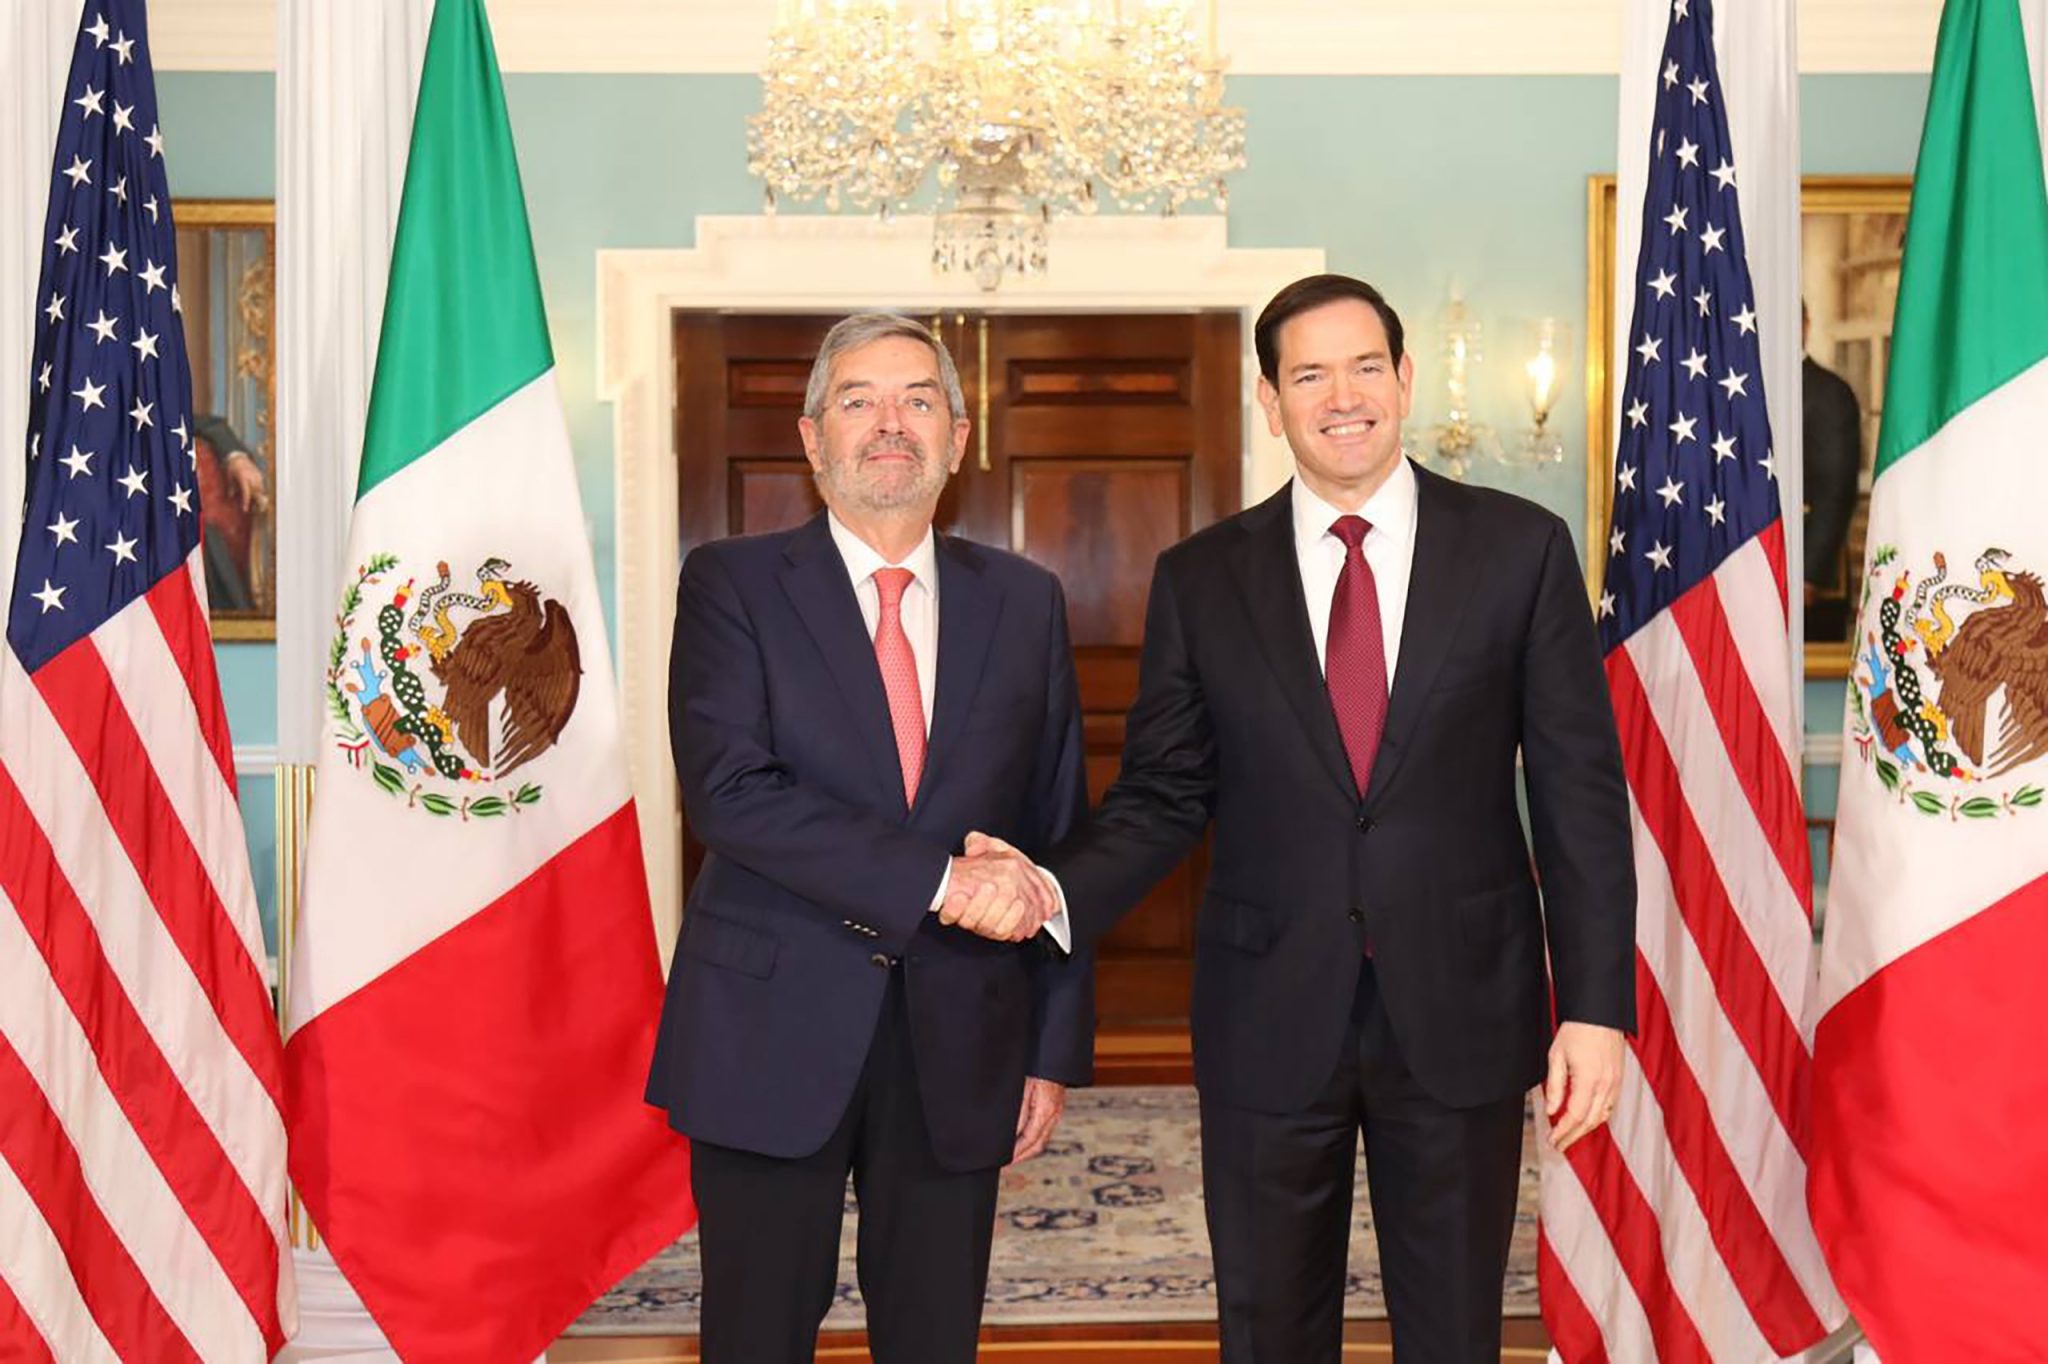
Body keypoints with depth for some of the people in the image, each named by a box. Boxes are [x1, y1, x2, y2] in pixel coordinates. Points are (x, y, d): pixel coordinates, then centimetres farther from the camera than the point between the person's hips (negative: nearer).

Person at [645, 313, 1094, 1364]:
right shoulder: (731, 584, -1)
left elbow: (1059, 836, 9)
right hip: (772, 1032, -2)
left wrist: (1057, 1048, 6)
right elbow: (728, 791, -16)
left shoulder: (1024, 602, 8)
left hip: (960, 1047, 3)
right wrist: (939, 878, -21)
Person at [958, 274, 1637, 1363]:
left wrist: (1596, 1004, -5)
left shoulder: (1520, 549, -1)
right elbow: (1162, 794, 4)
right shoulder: (1200, 579, 2)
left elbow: (1580, 790, -1)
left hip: (1459, 1008, -1)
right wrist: (1051, 891, -15)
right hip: (1270, 1018, 1)